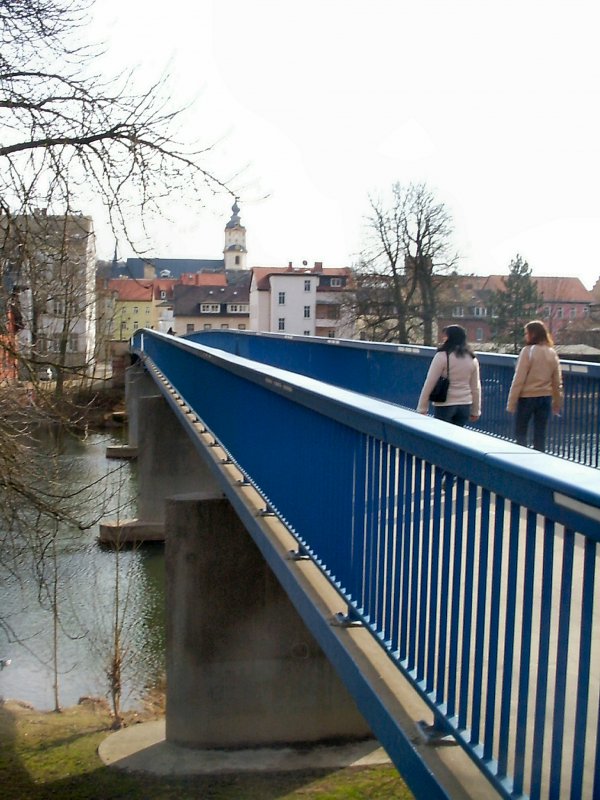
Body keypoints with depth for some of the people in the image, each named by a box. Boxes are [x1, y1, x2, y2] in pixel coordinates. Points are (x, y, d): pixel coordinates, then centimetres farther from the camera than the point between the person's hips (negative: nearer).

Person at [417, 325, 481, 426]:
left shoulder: (442, 356, -11)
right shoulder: (472, 359, 5)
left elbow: (429, 383, -9)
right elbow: (476, 388, 10)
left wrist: (422, 408, -4)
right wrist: (476, 411, 18)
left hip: (445, 405, -5)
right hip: (465, 405, 5)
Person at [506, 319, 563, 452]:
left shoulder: (528, 351, -13)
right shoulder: (552, 353, 4)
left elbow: (519, 379, -13)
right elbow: (557, 381, 9)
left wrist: (511, 402, -9)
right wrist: (557, 402, 18)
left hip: (527, 397, -5)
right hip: (545, 398, 5)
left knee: (520, 433, 9)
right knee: (540, 435, 9)